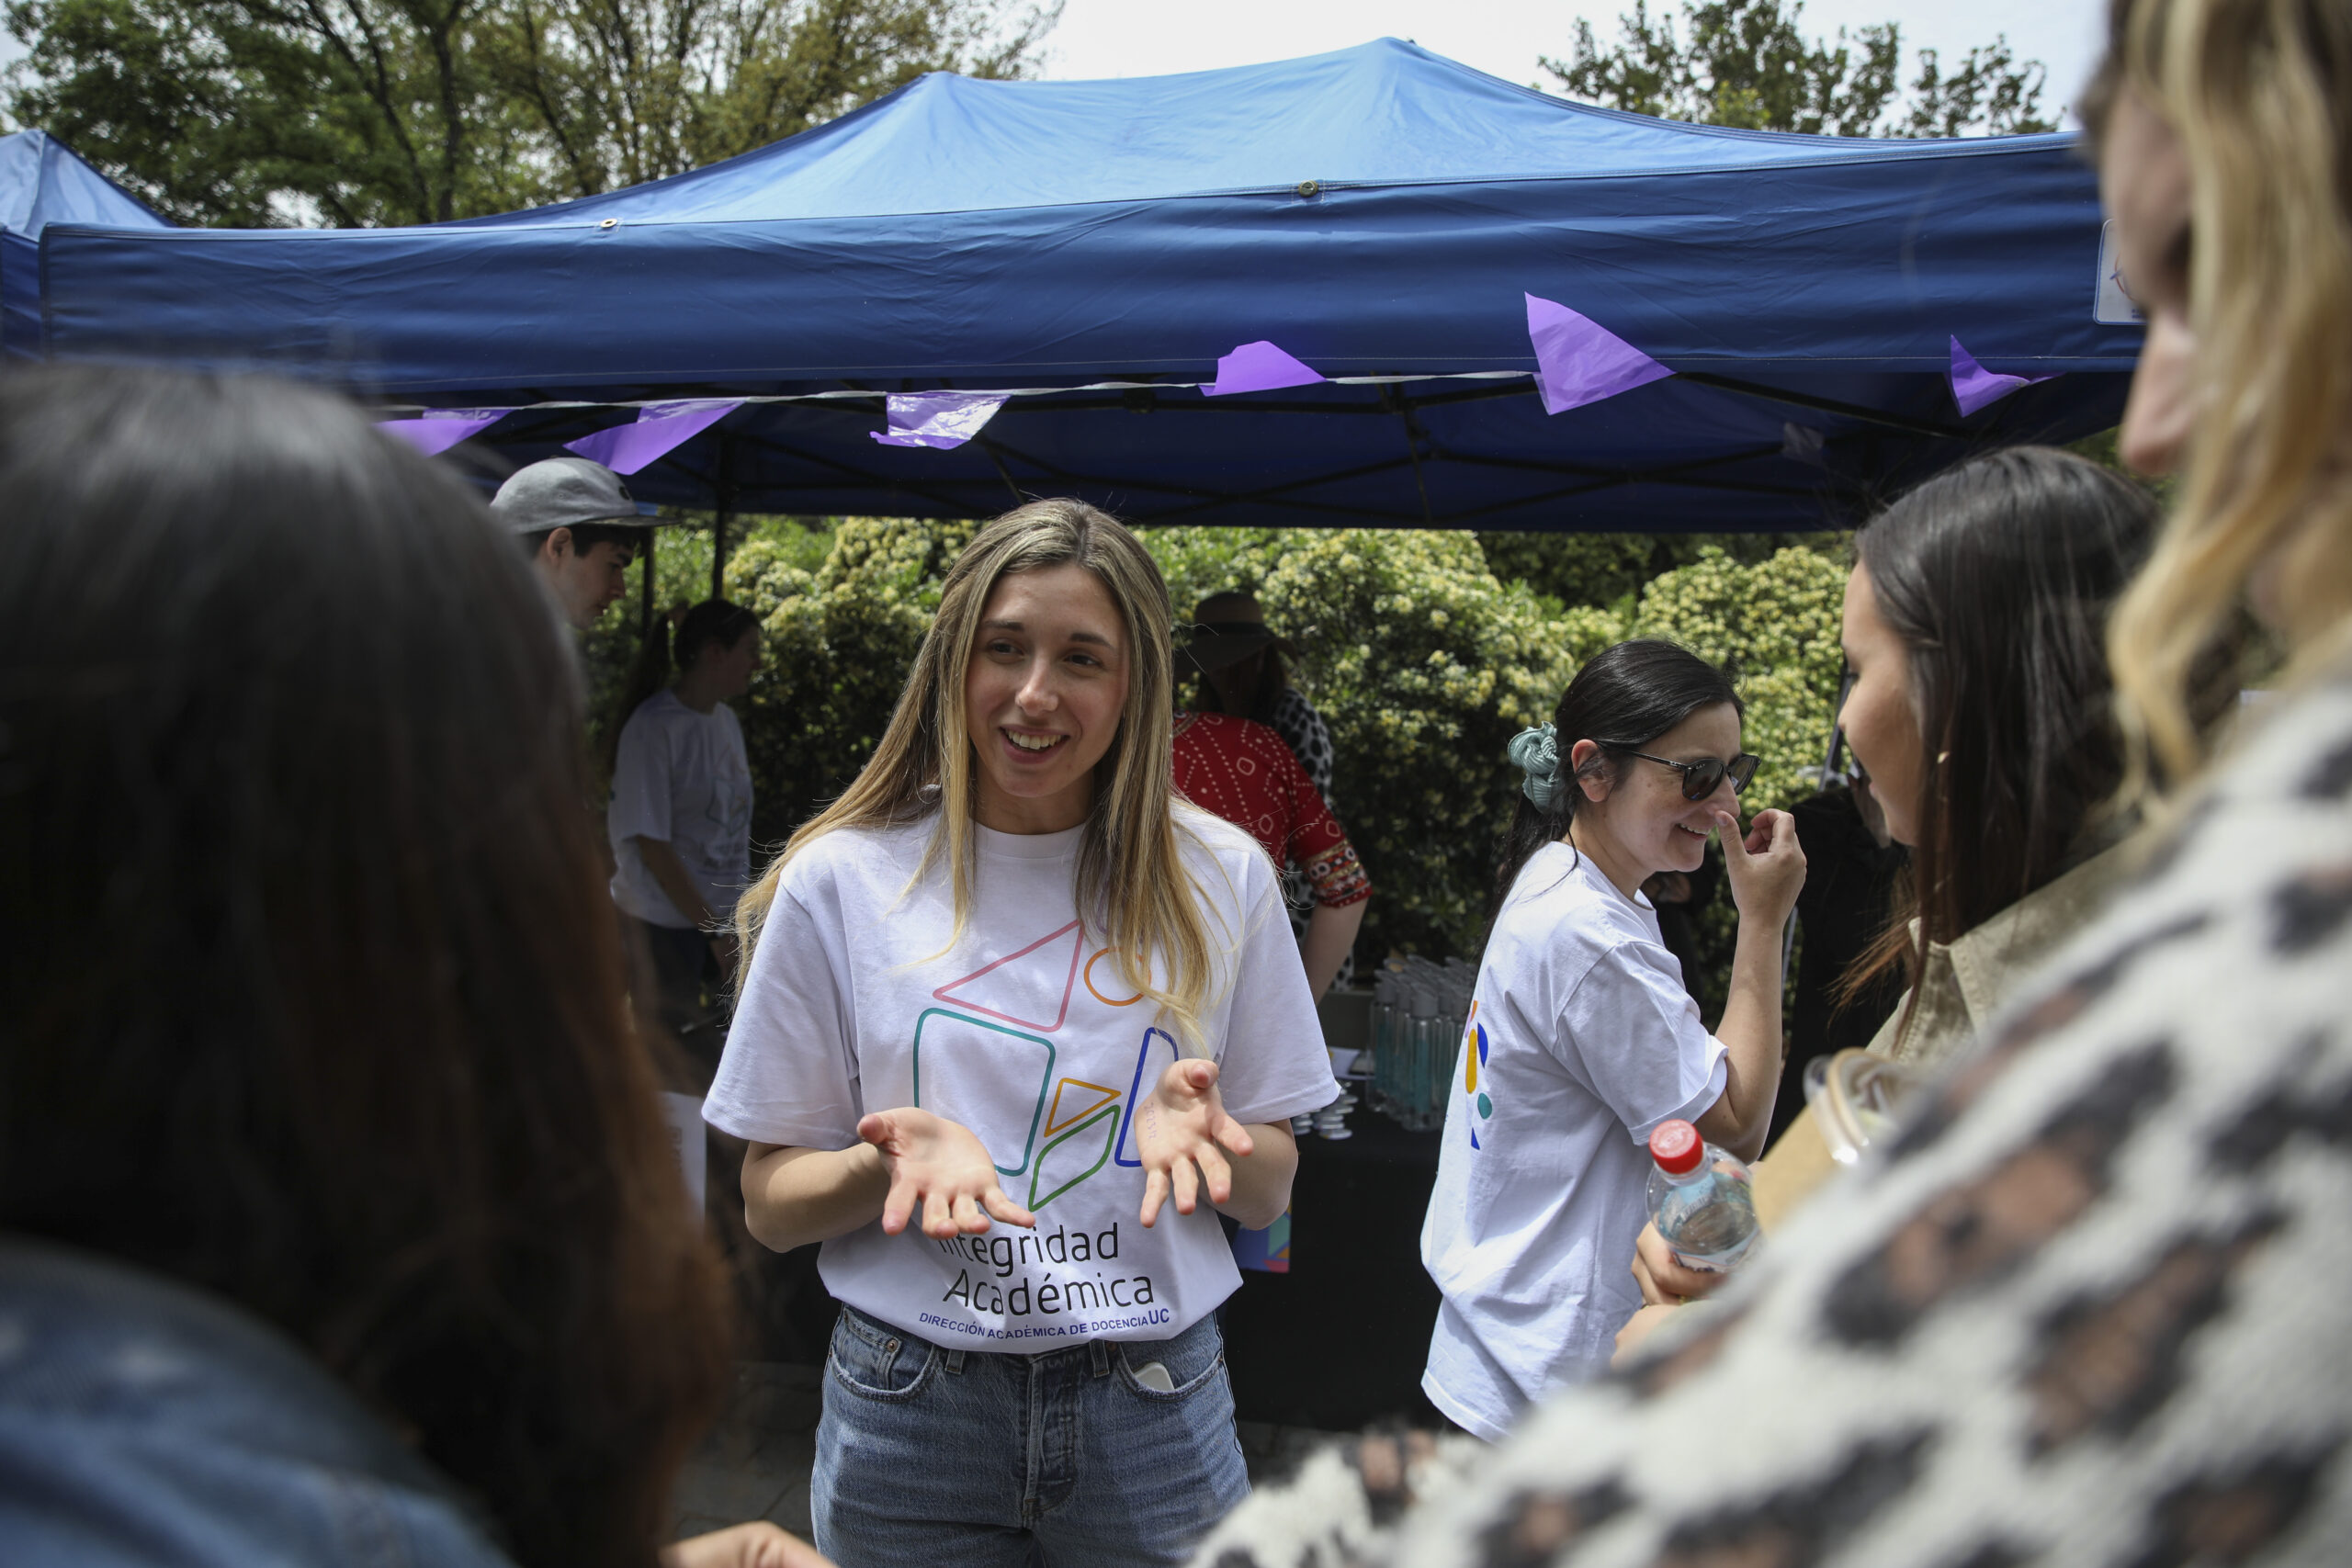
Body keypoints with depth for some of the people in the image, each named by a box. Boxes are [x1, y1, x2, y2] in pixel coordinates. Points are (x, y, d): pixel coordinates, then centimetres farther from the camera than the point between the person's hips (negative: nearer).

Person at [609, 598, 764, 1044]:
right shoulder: (653, 727, -14)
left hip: (725, 913, 7)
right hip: (667, 923, -7)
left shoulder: (726, 719, 10)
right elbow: (651, 843, -15)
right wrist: (713, 930, -14)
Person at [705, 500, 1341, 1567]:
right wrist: (891, 1163, -21)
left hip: (1154, 1411, 1)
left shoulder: (1219, 878, -3)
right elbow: (770, 1207, -2)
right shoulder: (841, 879, -6)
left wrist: (1201, 1125, -18)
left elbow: (1268, 1192, 3)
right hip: (909, 1408, 0)